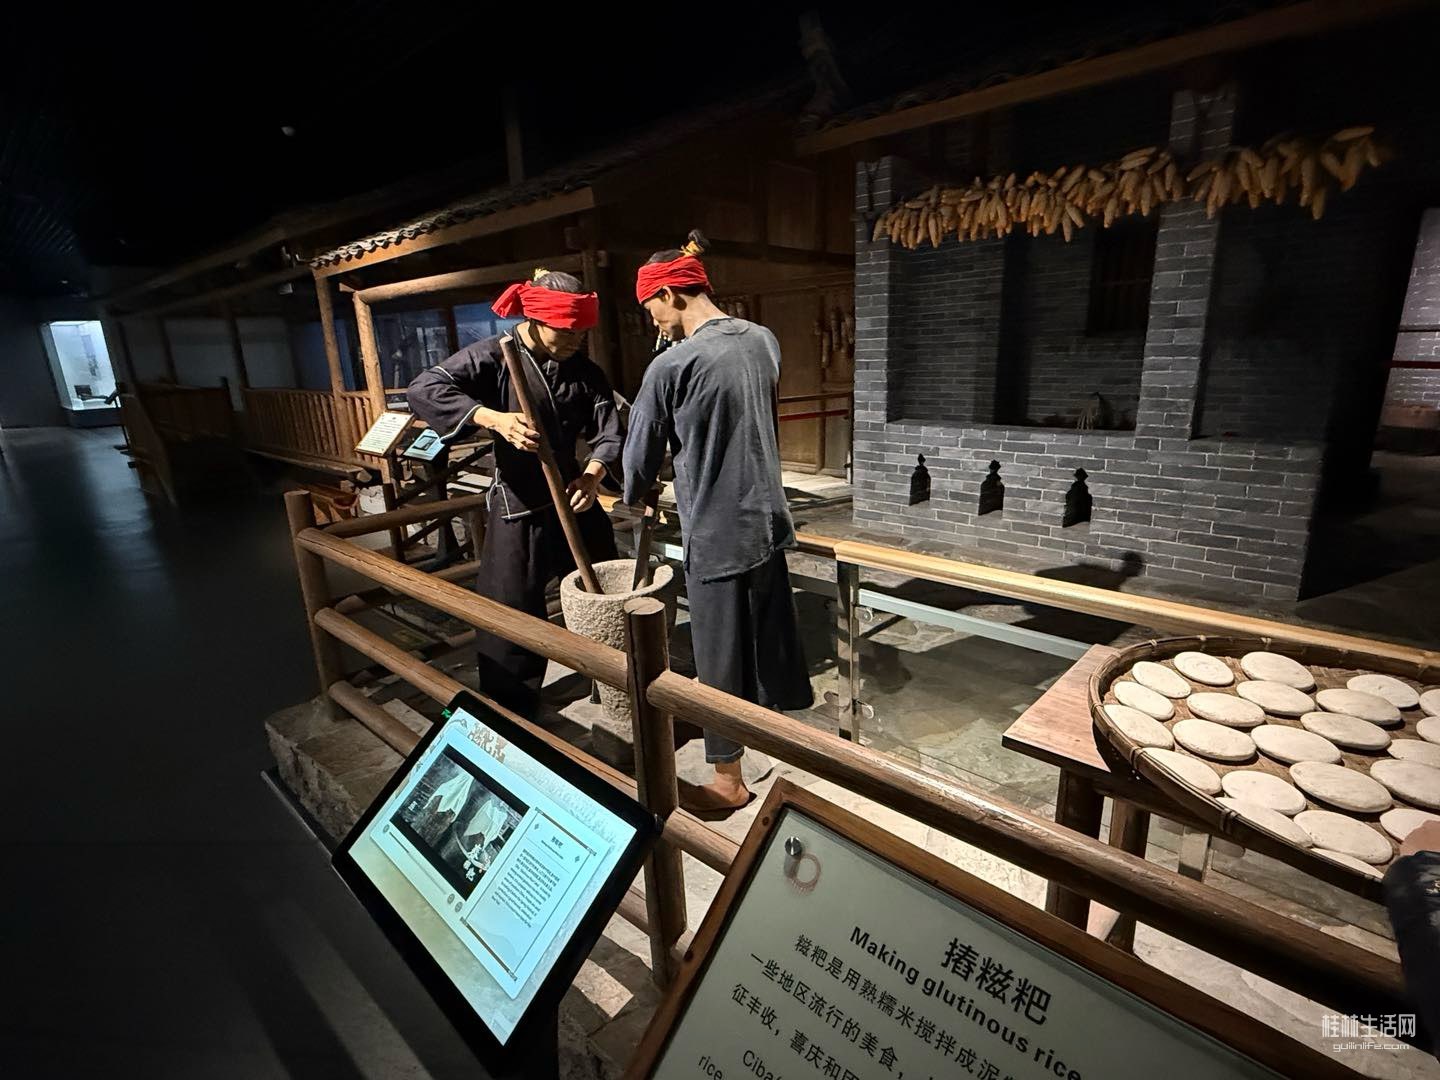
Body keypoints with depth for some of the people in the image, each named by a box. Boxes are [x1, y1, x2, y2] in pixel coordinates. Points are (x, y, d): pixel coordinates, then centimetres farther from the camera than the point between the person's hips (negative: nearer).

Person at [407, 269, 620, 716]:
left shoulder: (584, 371, 1)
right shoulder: (494, 356, -11)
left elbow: (609, 434, -3)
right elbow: (423, 389, -21)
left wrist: (593, 474, -24)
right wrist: (494, 417, -35)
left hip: (575, 497, 5)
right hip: (518, 506, -5)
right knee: (511, 611, 2)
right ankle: (508, 713, 22)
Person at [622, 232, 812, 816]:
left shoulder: (671, 365, -17)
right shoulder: (764, 340, 3)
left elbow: (642, 452, -4)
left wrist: (633, 499, 15)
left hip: (716, 533, -7)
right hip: (767, 518, 7)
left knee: (721, 656, 7)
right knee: (772, 632, 22)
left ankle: (727, 778, 23)